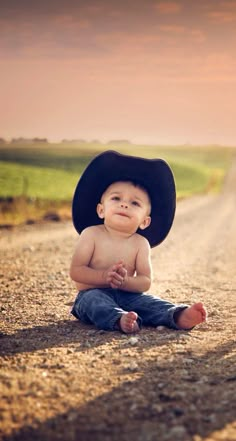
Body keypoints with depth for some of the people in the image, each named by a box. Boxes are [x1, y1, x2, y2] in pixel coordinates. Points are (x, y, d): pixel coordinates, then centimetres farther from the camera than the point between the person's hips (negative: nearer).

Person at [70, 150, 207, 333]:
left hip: (127, 296, 4)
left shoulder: (140, 243, 1)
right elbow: (75, 271, -10)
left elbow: (145, 282, -5)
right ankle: (119, 320, -60)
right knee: (94, 301, -34)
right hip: (93, 294, -4)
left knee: (147, 301, -19)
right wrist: (104, 276, -26)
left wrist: (125, 281, -26)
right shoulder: (91, 234, -5)